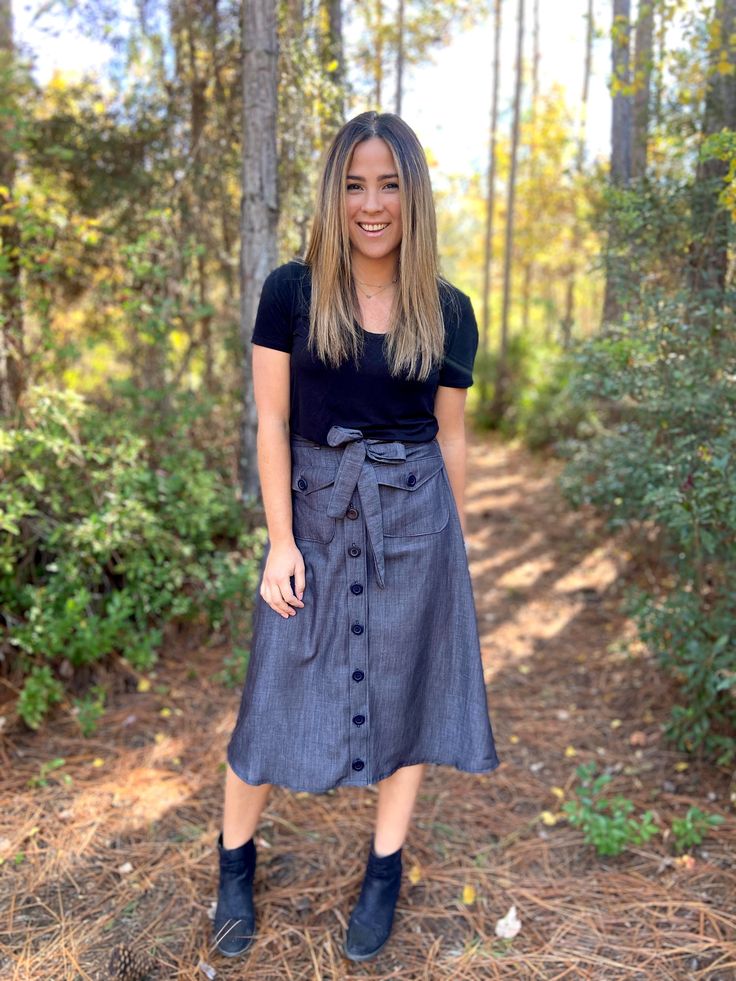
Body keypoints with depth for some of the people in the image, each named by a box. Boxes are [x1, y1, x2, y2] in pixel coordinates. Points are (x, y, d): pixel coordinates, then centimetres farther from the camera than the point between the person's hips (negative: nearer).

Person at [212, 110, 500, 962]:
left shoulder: (448, 311, 1)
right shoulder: (290, 292, -4)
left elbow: (450, 435, 7)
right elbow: (272, 423, -4)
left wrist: (456, 546, 9)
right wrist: (280, 541, -9)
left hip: (413, 519, 2)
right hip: (316, 515, -1)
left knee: (404, 693, 11)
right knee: (280, 696, 8)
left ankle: (384, 873, 32)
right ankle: (234, 863, 32)